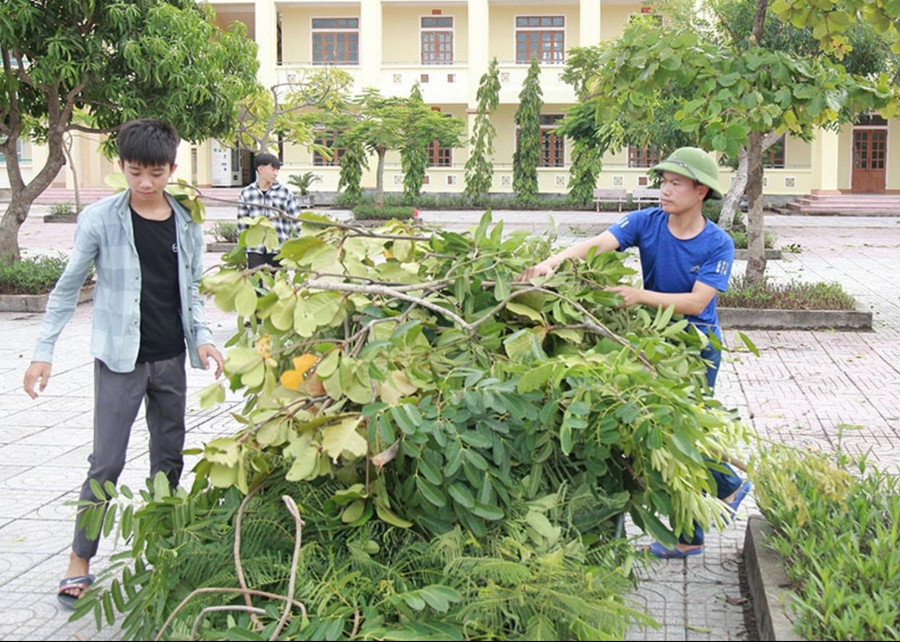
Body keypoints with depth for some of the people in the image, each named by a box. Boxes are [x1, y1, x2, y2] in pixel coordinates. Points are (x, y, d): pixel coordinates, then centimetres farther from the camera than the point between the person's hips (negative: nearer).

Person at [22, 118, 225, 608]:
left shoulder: (186, 224, 2)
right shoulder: (100, 220, -8)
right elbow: (68, 288, -3)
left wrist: (201, 338, -3)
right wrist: (43, 352, -6)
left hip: (170, 360, 4)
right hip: (120, 360, -4)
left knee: (169, 458, 12)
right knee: (106, 463, -3)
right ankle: (80, 560, 8)